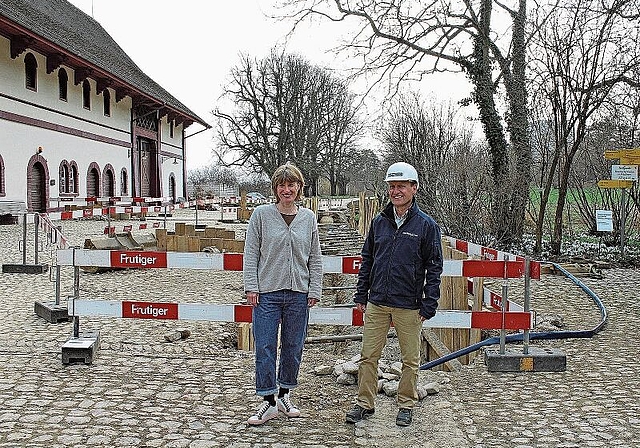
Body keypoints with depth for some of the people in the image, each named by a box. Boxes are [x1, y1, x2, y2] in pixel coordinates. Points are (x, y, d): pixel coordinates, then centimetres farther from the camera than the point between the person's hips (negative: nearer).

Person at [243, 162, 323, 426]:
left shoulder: (308, 218, 7)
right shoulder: (261, 214, -1)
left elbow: (315, 258, 10)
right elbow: (251, 253, 0)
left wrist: (314, 290, 3)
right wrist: (251, 287, -6)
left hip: (298, 293, 3)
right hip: (267, 292, -2)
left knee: (294, 347, 11)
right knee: (265, 347, -2)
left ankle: (284, 395, 27)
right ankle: (269, 402, 9)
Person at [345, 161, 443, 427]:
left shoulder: (426, 225, -4)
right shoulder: (379, 221, 7)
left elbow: (434, 268, -3)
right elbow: (367, 259, 14)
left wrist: (429, 306, -8)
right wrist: (361, 295, 9)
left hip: (409, 306, -3)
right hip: (377, 303, 3)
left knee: (410, 360, 9)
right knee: (368, 356, 7)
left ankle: (406, 405, 25)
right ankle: (365, 403, 21)